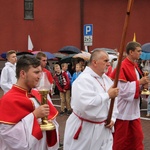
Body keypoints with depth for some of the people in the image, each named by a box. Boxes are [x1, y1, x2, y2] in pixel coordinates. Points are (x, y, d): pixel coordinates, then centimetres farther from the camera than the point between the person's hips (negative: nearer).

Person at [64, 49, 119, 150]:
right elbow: (86, 105, -32)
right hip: (85, 130, -7)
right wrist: (107, 95, -23)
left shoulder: (107, 79, 7)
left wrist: (112, 119, 0)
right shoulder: (83, 80, -19)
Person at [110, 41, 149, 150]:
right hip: (124, 108, -8)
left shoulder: (135, 66, 9)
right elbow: (122, 89, -24)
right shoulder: (122, 67, -19)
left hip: (133, 108, 9)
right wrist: (139, 83, -19)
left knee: (136, 136, 12)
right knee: (121, 137, 5)